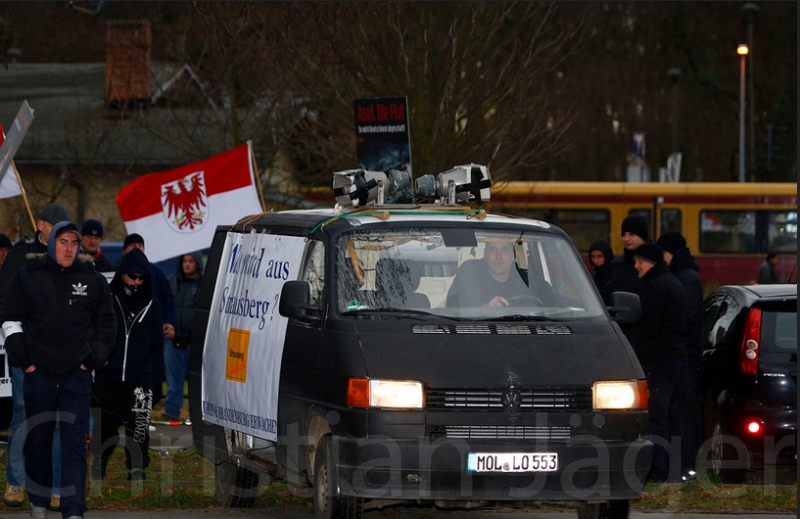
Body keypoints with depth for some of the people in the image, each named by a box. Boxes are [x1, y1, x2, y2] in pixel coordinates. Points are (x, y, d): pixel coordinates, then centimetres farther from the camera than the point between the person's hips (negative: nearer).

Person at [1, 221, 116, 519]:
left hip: (77, 376, 0)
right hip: (38, 374, 0)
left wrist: (93, 360, 3)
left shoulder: (93, 280, 6)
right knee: (37, 440, 7)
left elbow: (106, 324, 14)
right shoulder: (27, 277, 3)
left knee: (75, 442, -7)